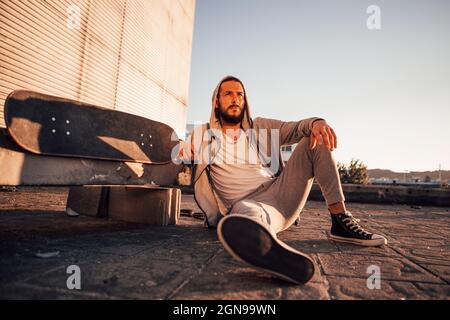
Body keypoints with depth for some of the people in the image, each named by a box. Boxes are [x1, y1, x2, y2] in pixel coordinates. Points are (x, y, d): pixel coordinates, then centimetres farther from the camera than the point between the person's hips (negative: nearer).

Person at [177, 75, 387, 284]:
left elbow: (296, 128, 4)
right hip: (248, 202, -4)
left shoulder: (261, 127, 16)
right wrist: (182, 155, -18)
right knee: (245, 212, -40)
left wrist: (316, 123, -20)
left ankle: (340, 221, -17)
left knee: (317, 137, -7)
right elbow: (177, 159, 8)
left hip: (282, 192, 4)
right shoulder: (202, 134, 13)